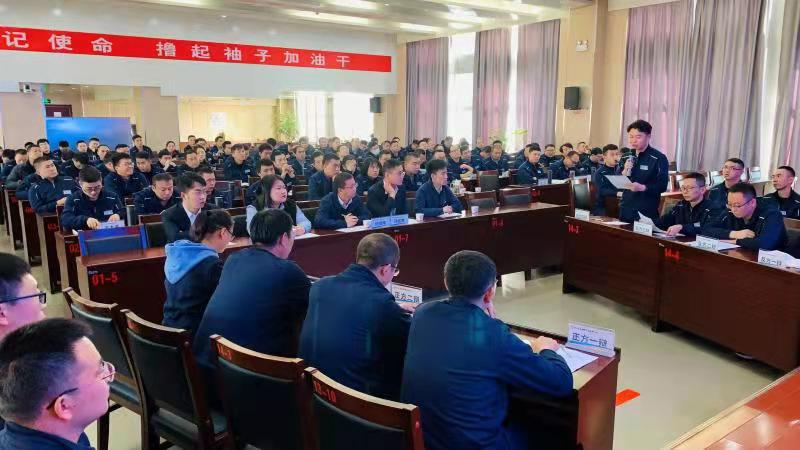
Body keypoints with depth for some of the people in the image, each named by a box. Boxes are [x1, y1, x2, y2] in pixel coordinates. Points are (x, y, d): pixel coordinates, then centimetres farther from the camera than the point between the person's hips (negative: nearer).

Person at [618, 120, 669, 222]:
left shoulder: (659, 158, -6)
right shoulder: (628, 157, 13)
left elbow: (662, 186, -12)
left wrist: (643, 187, -28)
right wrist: (624, 173, -10)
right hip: (625, 210, 5)